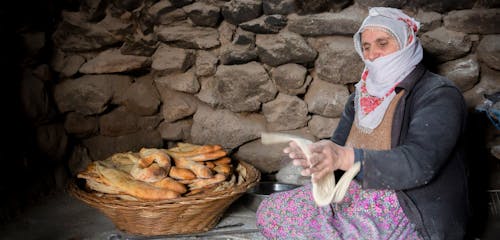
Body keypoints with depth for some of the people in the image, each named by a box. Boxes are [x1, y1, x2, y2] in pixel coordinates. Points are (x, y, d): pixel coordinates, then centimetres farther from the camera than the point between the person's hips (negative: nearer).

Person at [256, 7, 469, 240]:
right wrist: (315, 153, -18)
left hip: (413, 218, -7)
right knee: (268, 212, 4)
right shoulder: (361, 96, 11)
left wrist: (345, 158, -39)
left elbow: (419, 164, -27)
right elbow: (337, 146, 7)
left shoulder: (439, 95, -12)